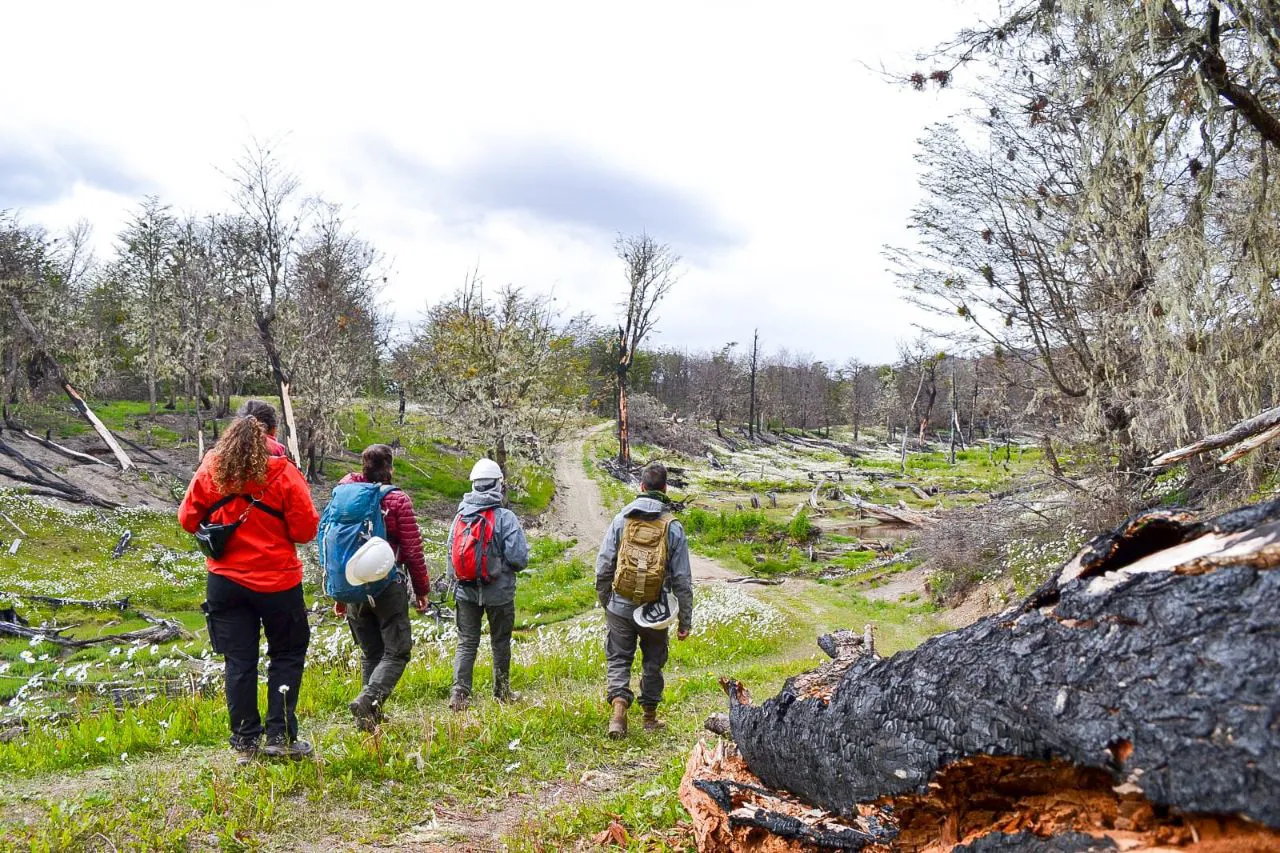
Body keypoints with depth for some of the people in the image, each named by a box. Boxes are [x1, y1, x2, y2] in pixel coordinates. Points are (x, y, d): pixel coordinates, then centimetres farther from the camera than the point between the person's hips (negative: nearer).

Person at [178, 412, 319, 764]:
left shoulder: (209, 472, -4)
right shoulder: (282, 473, -12)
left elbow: (188, 519, 5)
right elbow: (306, 529, -12)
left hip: (226, 582, 3)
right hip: (277, 580, -2)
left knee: (239, 662, 10)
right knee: (287, 654, 13)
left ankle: (245, 741, 15)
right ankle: (281, 736, 9)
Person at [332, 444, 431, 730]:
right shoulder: (397, 500, -7)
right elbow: (413, 551, -7)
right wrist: (422, 589, 3)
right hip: (388, 588, -5)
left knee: (371, 654, 17)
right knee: (396, 652, 2)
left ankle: (371, 716, 16)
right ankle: (367, 699, -20)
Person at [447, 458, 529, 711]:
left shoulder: (459, 516, -1)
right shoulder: (505, 517, -15)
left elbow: (451, 554, 6)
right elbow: (519, 558, -18)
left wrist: (456, 583, 19)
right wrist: (514, 564, 6)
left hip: (465, 592, 3)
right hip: (499, 593, -3)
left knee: (466, 643, 10)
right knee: (500, 643, 14)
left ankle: (459, 694, -1)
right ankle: (502, 693, 26)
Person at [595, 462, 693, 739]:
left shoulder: (621, 519, -5)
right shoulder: (673, 527, -8)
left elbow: (603, 567, -2)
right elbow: (682, 580, -5)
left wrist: (604, 602, 14)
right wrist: (685, 620, 3)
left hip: (620, 608, 0)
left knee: (619, 660, 11)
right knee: (653, 663, 18)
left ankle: (619, 708, -8)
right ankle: (650, 716, 28)